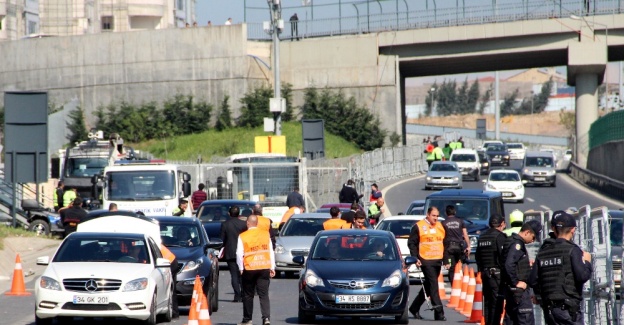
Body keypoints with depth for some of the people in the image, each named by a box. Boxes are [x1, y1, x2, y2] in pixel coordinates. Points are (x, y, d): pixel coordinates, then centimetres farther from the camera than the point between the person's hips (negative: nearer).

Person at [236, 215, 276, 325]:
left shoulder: (242, 237, -6)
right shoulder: (266, 234, 4)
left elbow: (239, 254, -6)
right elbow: (271, 251, 8)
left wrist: (241, 268, 5)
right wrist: (272, 267, 13)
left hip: (249, 269, -2)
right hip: (265, 268, 2)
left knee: (248, 295, 10)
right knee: (264, 295, 1)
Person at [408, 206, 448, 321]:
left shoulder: (440, 227, 15)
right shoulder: (419, 227, -3)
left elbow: (444, 245, 20)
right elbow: (411, 243, -2)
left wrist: (446, 261, 15)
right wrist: (415, 258, -11)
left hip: (437, 261, 6)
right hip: (426, 261, -6)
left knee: (428, 286, 12)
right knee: (433, 285, -12)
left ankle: (415, 307, 26)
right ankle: (439, 312, -15)